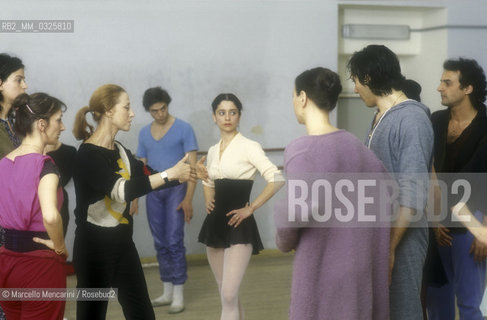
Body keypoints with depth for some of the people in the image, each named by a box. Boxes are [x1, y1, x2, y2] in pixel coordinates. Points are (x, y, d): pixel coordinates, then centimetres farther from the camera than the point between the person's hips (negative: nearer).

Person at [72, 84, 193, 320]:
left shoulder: (118, 150, 8)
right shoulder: (88, 155, -17)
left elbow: (145, 176, 16)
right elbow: (122, 190, -29)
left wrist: (184, 174, 4)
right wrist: (169, 174, -26)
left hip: (123, 243, 8)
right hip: (94, 247, -8)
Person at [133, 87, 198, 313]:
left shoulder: (183, 129, -4)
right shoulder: (144, 133, 10)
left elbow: (192, 165, -8)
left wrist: (188, 198, -15)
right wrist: (134, 197, 7)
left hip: (175, 190, -5)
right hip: (153, 192, 5)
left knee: (175, 242, -7)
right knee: (160, 244, 9)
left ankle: (178, 295, 0)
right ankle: (167, 292, 18)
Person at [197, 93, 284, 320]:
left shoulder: (249, 147, -8)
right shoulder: (212, 151, 11)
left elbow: (276, 180, -18)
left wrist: (251, 208, -16)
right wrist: (207, 201, 10)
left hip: (238, 226, -7)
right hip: (215, 224, 7)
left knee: (229, 295, -14)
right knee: (226, 294, 12)